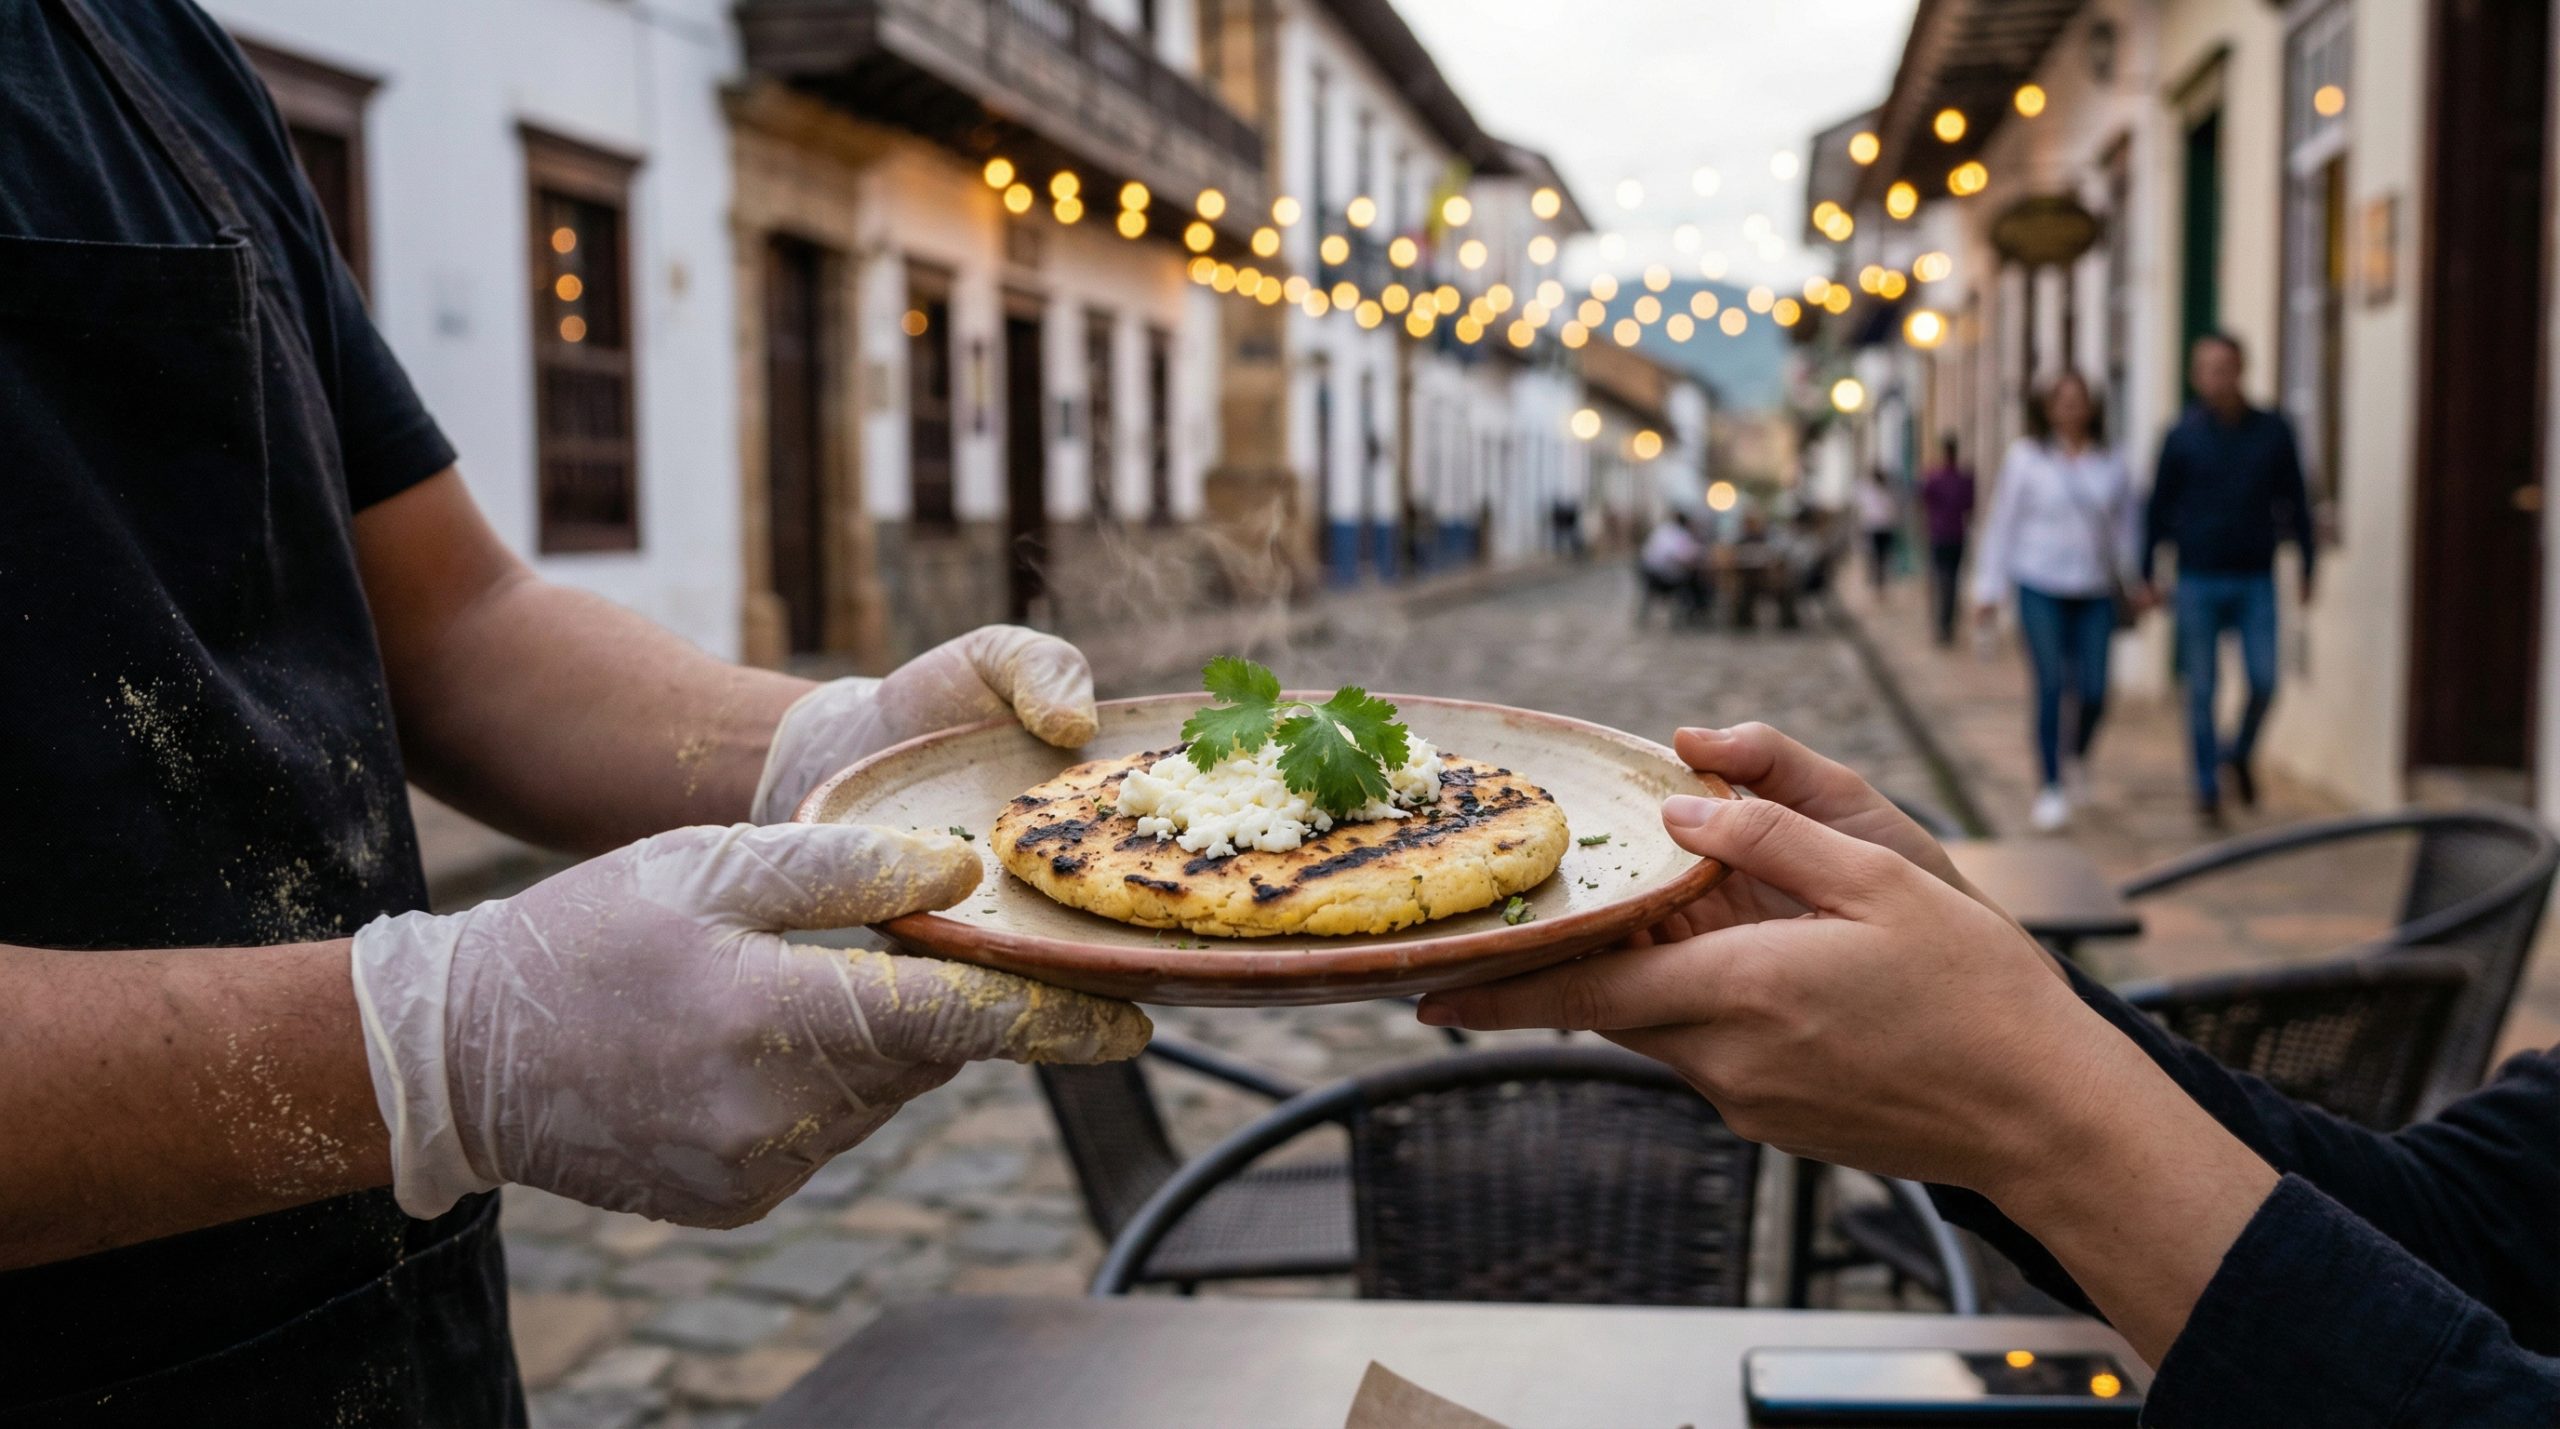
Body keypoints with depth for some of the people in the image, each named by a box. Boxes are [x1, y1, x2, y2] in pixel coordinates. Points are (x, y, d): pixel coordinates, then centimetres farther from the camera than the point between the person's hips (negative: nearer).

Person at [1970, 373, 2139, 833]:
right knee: (2051, 686, -10)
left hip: (2095, 592, 3)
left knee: (2093, 691, -2)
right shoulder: (2026, 458, 0)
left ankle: (2077, 755, 31)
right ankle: (2051, 787, 1)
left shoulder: (2110, 464, 7)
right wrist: (1988, 588, 0)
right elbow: (2002, 523, 2)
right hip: (2041, 588, -2)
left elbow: (2126, 526, 13)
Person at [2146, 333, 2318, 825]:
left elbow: (2295, 503, 10)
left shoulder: (2273, 432, 4)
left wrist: (2307, 567, 9)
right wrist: (2146, 576, 4)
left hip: (2256, 581, 1)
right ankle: (2207, 788, 13)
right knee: (2201, 691, 2)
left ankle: (2241, 753, 23)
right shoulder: (2183, 437, 0)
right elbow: (2159, 509, 5)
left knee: (2264, 682, -5)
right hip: (2198, 581, -1)